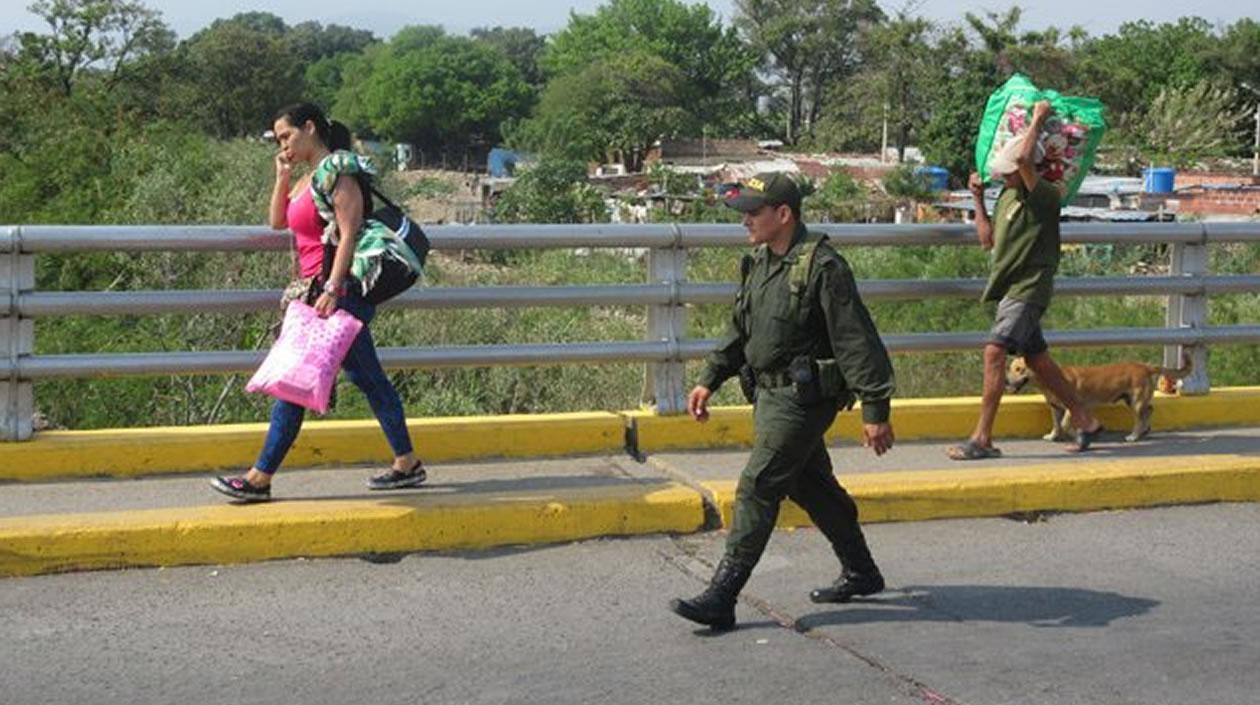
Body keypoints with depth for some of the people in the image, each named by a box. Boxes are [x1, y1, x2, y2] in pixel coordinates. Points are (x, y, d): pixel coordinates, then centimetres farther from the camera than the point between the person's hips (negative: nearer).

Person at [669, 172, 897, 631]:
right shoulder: (760, 263, 9)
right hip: (772, 394, 9)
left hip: (803, 399, -9)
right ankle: (861, 573, 35)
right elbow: (740, 330, 20)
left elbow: (857, 341, -18)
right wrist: (710, 380, 14)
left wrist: (875, 410, -19)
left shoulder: (823, 268, -18)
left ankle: (721, 598, -8)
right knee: (811, 486, 19)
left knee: (757, 489, -10)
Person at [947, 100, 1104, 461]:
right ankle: (1085, 422, 27)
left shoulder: (1044, 195, -14)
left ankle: (982, 438, -18)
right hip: (1011, 288, 10)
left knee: (994, 351, -18)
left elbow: (1024, 158, -32)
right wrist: (978, 199, 14)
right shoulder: (1008, 194, 13)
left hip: (1028, 289, -10)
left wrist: (1038, 119, -18)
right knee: (1037, 359, 15)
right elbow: (988, 239, 17)